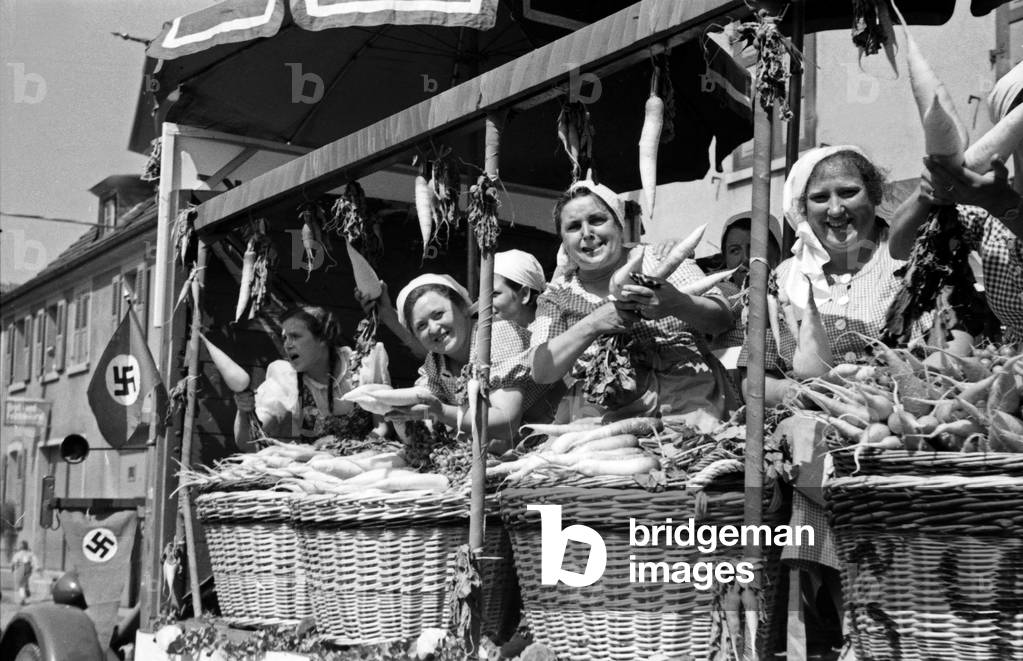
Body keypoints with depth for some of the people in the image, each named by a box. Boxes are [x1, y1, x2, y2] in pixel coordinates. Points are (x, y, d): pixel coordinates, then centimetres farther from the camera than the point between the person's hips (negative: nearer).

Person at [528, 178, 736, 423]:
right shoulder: (558, 295, 8)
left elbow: (723, 318, -3)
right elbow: (540, 371, -4)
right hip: (602, 407, 1)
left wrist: (677, 304, -24)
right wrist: (593, 324, -18)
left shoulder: (660, 259, 5)